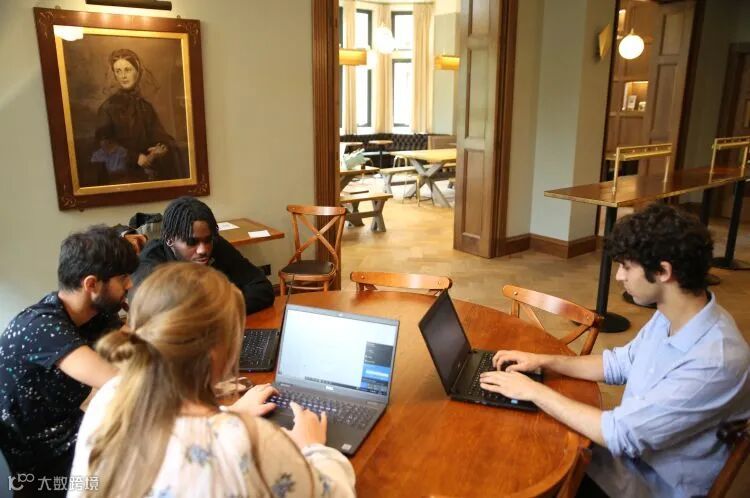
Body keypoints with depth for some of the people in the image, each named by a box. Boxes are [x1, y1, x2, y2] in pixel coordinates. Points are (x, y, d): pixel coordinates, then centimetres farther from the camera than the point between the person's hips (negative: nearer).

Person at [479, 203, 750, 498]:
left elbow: (621, 433, -31)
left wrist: (533, 390, -23)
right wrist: (544, 361, -2)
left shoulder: (715, 361, -33)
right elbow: (620, 363, 10)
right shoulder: (671, 316, -5)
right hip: (631, 446, 7)